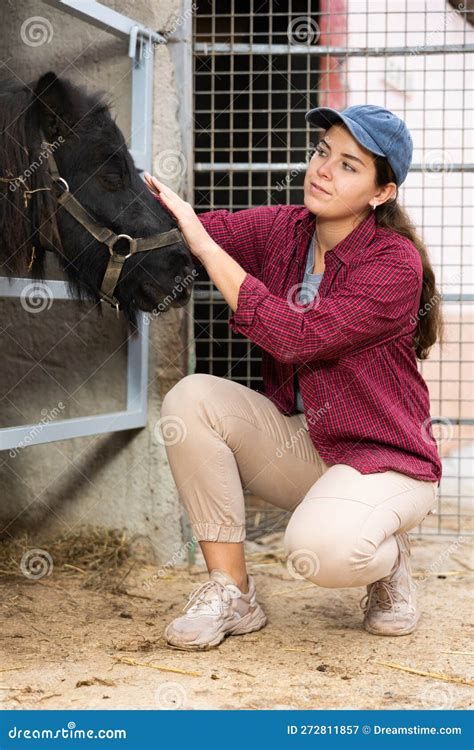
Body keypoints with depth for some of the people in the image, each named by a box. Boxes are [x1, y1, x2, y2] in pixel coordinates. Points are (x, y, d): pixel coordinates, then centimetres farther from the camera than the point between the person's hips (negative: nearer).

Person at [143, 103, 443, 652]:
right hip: (297, 448, 6)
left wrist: (205, 247, -28)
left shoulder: (396, 264, -19)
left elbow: (298, 337, -29)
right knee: (191, 398, -19)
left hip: (384, 461, -6)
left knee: (319, 550, -35)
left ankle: (389, 558, 6)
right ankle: (231, 594, -9)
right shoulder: (281, 230, 0)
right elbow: (194, 229, -12)